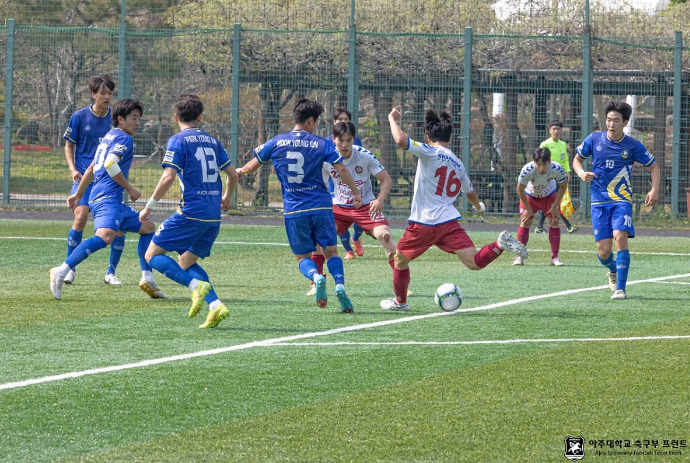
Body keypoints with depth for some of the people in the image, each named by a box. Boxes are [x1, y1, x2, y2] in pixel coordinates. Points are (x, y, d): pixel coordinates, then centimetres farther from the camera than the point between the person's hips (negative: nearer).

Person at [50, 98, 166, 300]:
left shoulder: (110, 136, 24)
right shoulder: (124, 138, -5)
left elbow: (91, 168, 30)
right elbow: (110, 164, -21)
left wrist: (78, 195, 37)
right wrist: (130, 189, -13)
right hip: (107, 198, -11)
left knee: (147, 227, 21)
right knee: (105, 236, -33)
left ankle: (147, 279, 16)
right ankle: (61, 272, -38)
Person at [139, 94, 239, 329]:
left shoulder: (178, 141, -5)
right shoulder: (212, 141, 14)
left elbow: (168, 177, -15)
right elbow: (233, 175, 16)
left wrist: (149, 206, -6)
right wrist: (226, 198, 35)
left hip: (191, 212, -7)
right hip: (213, 216, 7)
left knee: (152, 255, 3)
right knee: (186, 262, 19)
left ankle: (197, 285, -17)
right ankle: (216, 305, -2)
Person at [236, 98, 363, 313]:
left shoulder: (276, 143, 4)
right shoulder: (322, 144, 0)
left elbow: (253, 165, 15)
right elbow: (341, 170, -4)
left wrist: (240, 171, 37)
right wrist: (356, 193, 9)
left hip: (294, 211, 1)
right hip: (321, 206, -1)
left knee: (303, 257, 11)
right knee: (331, 252, 11)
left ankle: (315, 277, -21)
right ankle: (340, 284, -16)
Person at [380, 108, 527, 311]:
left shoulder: (430, 152, -6)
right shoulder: (458, 164, 16)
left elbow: (401, 140, -21)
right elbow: (470, 193, 32)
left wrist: (393, 119, -1)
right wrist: (478, 206, 55)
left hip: (423, 224, -4)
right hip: (449, 222, 4)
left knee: (400, 259, 20)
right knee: (475, 262, -6)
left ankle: (400, 301, 32)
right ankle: (500, 245, -29)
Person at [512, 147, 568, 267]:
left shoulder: (557, 169, -35)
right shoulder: (527, 170, -39)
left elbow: (563, 186, -13)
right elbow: (520, 189, -21)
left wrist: (555, 205, -13)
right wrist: (528, 209, -13)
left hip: (549, 195, 1)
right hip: (530, 195, -1)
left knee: (554, 221, -8)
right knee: (525, 222, -9)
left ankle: (555, 257, -1)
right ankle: (519, 257, -3)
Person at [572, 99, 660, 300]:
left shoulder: (633, 146, -3)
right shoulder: (594, 139, 1)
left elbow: (654, 166, 8)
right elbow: (577, 159, 15)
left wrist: (654, 190, -8)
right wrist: (581, 173, -7)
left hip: (622, 200, -2)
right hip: (599, 201, 2)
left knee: (620, 237, -24)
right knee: (604, 251, -4)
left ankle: (620, 288, -20)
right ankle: (613, 271, 33)